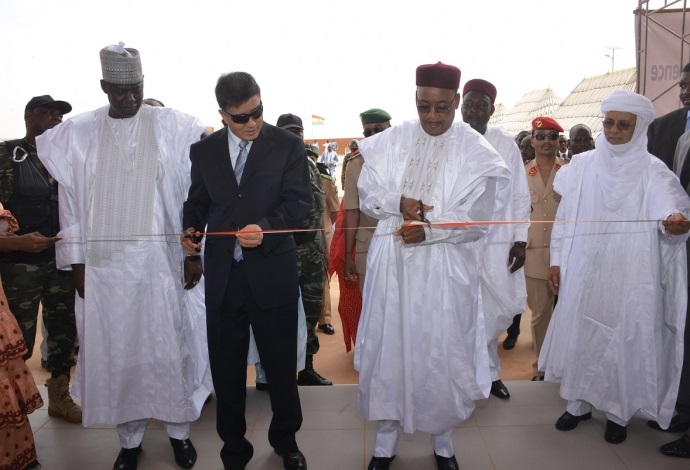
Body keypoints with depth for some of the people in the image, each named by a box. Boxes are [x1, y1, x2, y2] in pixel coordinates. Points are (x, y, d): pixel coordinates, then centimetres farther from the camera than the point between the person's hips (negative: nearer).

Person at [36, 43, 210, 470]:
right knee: (114, 351, 9)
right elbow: (70, 200, 6)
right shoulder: (77, 133, 4)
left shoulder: (173, 127, -1)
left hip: (159, 259, -1)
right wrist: (76, 260, 3)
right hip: (101, 262, 2)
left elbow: (193, 192, -1)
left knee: (167, 346, 6)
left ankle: (179, 429, 25)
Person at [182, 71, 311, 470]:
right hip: (222, 273, 3)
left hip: (272, 272, -2)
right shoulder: (204, 150, 7)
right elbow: (197, 201, 15)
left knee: (281, 363, 11)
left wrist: (266, 228, -25)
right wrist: (191, 228, -5)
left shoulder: (288, 145, -1)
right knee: (226, 367, 12)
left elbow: (300, 201, -8)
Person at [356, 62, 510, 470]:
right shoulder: (391, 141, 3)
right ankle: (387, 435, 29)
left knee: (442, 352, 8)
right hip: (392, 261, 2)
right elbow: (367, 193, 5)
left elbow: (479, 219, -7)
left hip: (444, 268, -2)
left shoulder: (476, 152, -5)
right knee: (389, 346, 9)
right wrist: (399, 203, -15)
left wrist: (429, 229, -20)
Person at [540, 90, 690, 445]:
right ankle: (579, 403, 28)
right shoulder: (582, 166, 3)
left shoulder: (653, 172, -4)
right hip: (583, 274, 2)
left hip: (628, 278, -2)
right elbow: (565, 217, 6)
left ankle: (619, 412, 25)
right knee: (579, 335, 10)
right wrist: (556, 261, 4)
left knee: (624, 341, 6)